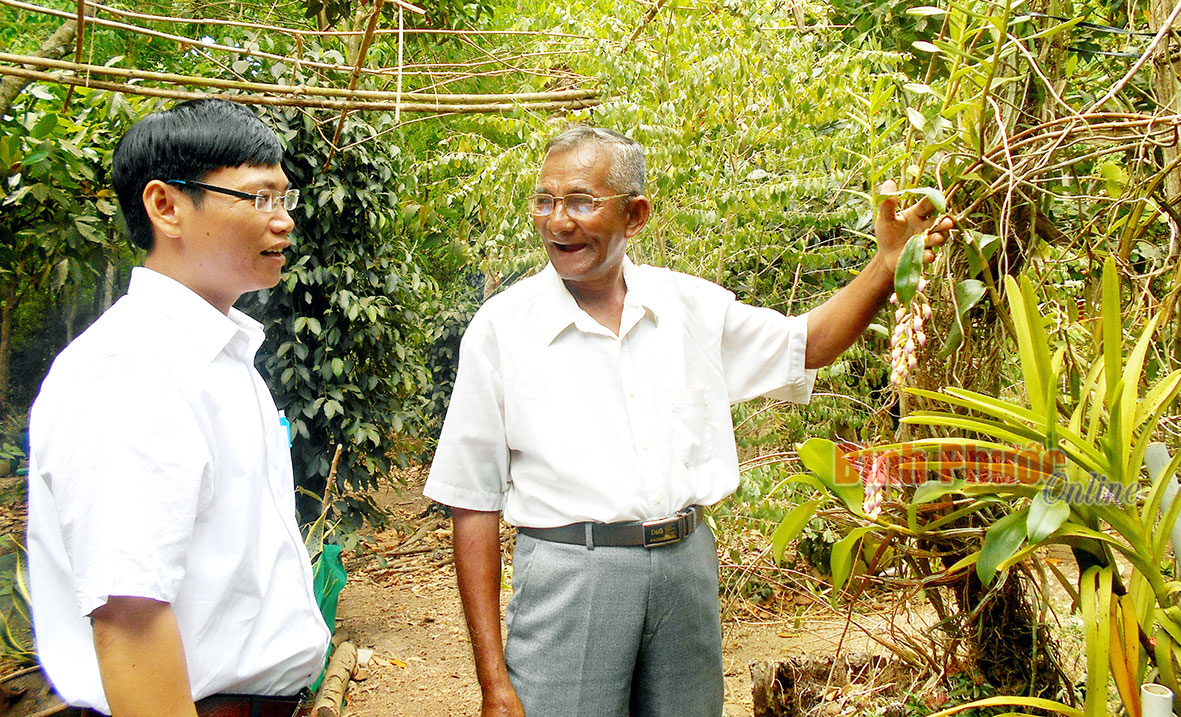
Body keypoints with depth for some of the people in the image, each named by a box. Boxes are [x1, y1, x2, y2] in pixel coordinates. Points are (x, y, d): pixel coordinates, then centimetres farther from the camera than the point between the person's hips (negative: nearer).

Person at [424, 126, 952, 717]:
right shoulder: (501, 327, -5)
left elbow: (806, 344, 20)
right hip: (568, 576, -3)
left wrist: (890, 264, 3)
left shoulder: (690, 303, 6)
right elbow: (474, 503, -5)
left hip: (687, 563, 4)